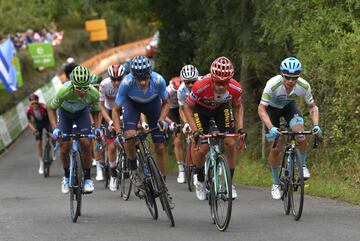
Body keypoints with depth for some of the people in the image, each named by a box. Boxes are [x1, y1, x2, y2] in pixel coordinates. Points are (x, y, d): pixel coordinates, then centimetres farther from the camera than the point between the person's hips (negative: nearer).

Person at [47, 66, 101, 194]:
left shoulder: (93, 93, -33)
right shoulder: (65, 90, -39)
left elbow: (96, 111, -11)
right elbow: (51, 108, -23)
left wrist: (97, 128, -24)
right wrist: (55, 128, -34)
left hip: (82, 112, 1)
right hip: (65, 112, -1)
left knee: (86, 143, -16)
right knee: (65, 146, -6)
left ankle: (87, 178, -4)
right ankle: (67, 176, 18)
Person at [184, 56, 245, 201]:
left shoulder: (236, 89, -29)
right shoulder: (201, 87, -38)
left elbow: (238, 107, -5)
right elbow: (188, 108, -21)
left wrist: (240, 128, -16)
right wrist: (195, 130, -29)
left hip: (222, 108, 2)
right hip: (201, 109, -2)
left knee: (230, 144, -12)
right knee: (202, 149, -11)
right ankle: (200, 182, 16)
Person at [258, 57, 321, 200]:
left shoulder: (303, 86, -29)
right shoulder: (273, 85, -37)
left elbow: (313, 107, -14)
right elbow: (261, 109, -34)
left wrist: (316, 125, -31)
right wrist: (271, 128, -47)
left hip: (289, 106, 2)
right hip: (272, 108, -2)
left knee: (301, 136, -25)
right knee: (276, 147, -7)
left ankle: (302, 166, 1)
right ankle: (276, 183, 10)